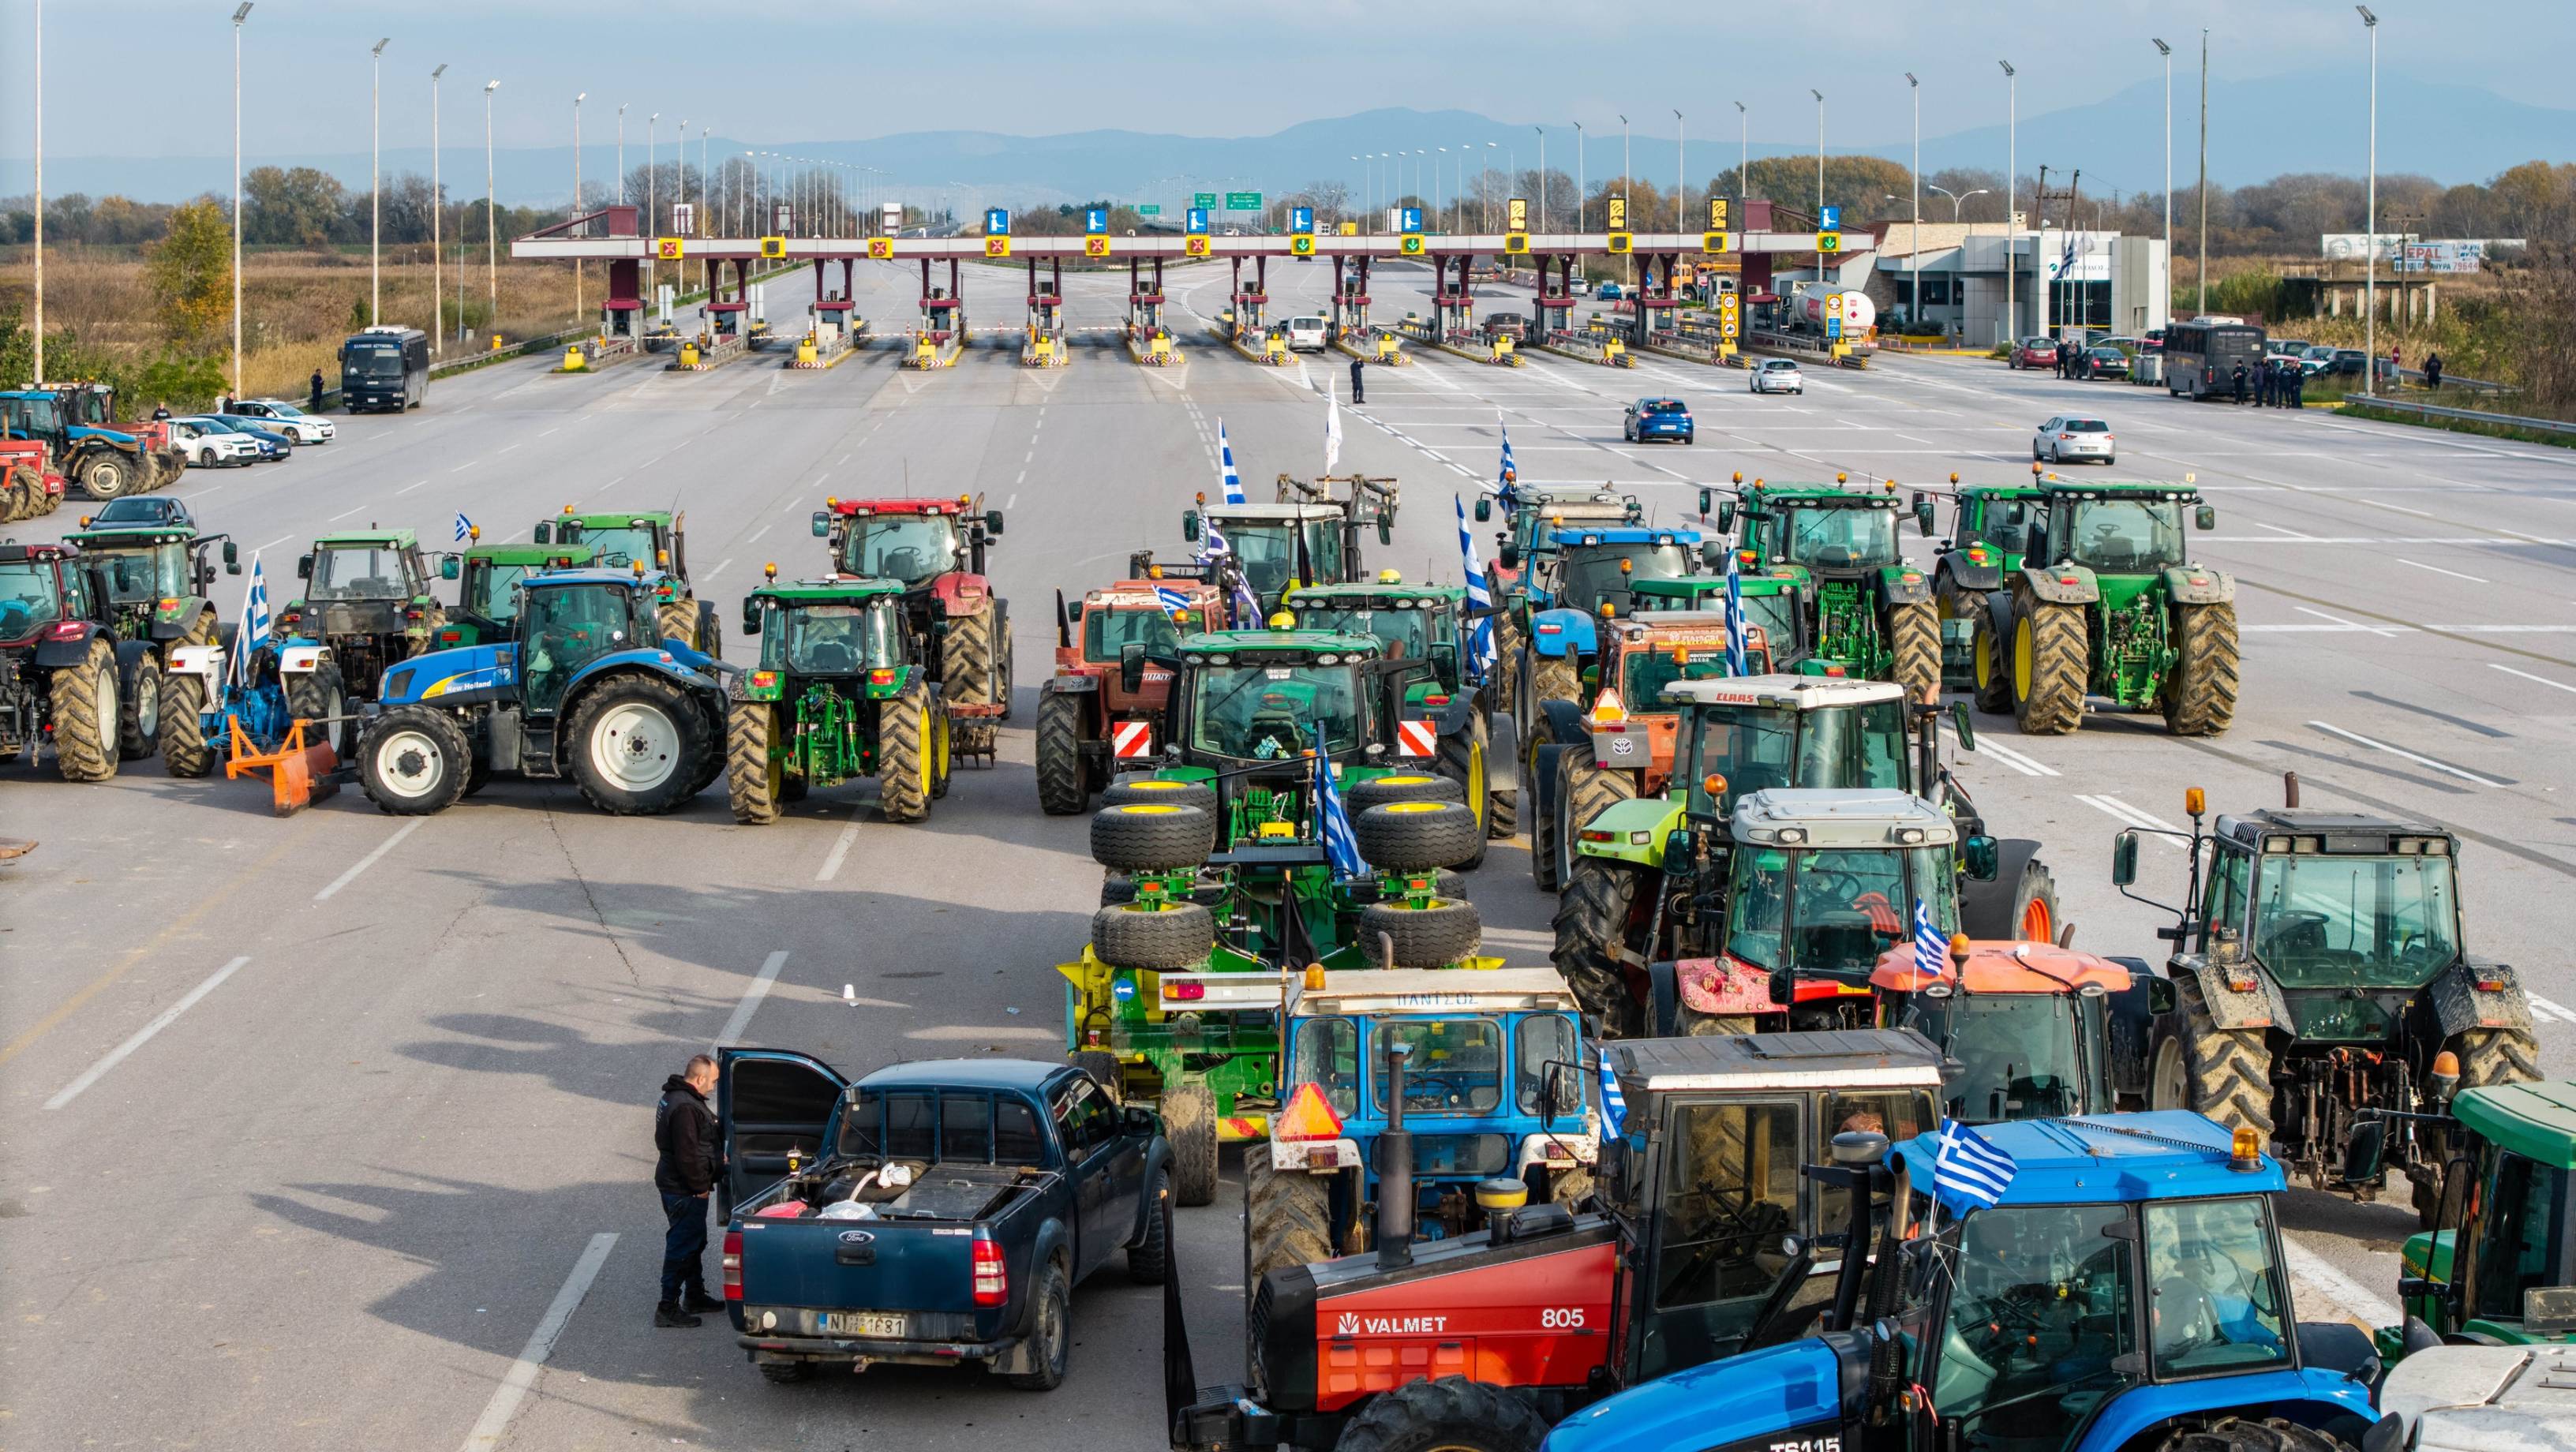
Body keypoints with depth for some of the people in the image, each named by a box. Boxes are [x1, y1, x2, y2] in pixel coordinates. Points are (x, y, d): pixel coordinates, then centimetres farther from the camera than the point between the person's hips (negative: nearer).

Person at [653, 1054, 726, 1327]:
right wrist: (700, 1186, -17)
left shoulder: (674, 1098, 11)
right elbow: (687, 1155, -26)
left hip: (674, 1184, 11)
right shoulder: (685, 1108, -25)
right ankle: (668, 1308, 1)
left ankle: (695, 1296, 35)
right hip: (684, 1191, -11)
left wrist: (716, 1160, 22)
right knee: (682, 1246, -4)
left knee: (695, 1242, 22)